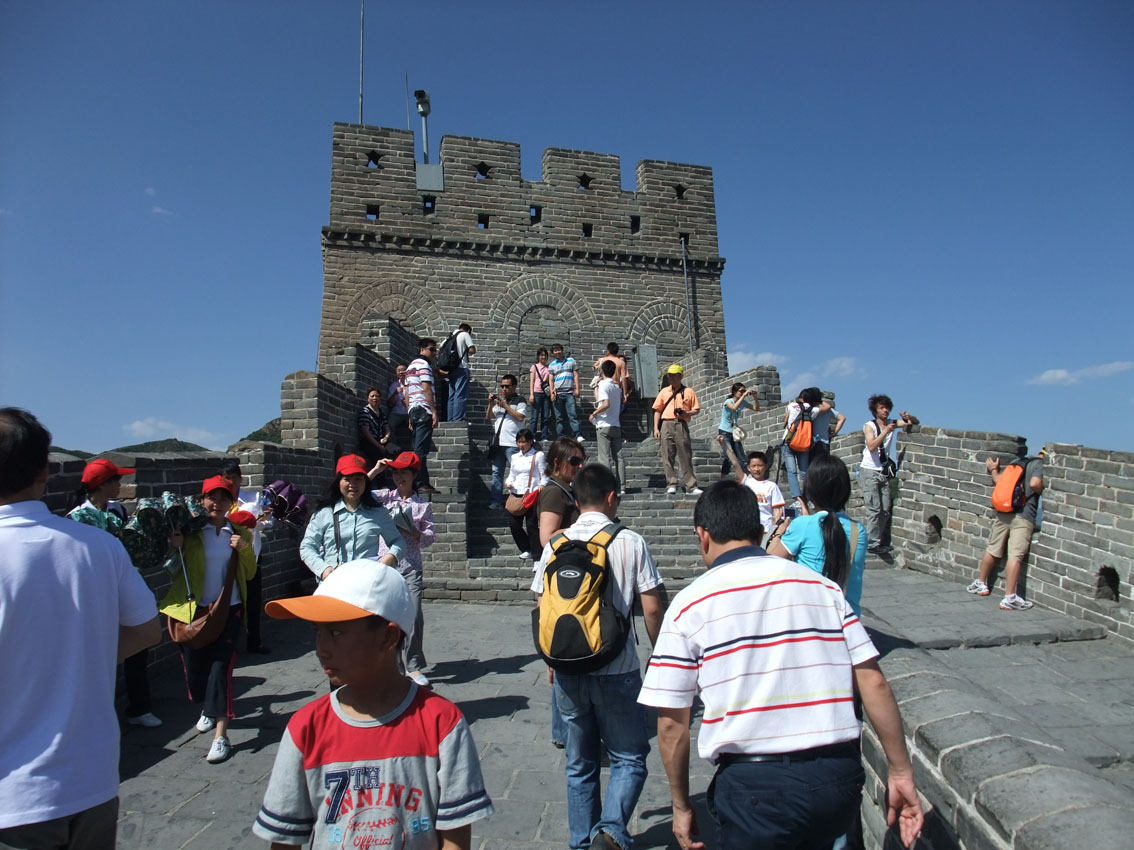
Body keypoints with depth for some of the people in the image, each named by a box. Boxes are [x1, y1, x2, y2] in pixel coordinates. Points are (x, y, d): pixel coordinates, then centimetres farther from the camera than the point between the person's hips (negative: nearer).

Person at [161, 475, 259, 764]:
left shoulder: (240, 533, 7)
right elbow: (173, 571, 1)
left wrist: (245, 550, -9)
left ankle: (221, 735, -1)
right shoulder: (190, 532, 0)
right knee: (194, 665, 8)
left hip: (228, 610, 0)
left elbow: (249, 574, 8)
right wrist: (176, 548, -15)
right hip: (194, 609, 0)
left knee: (221, 666, -7)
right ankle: (208, 709, 40)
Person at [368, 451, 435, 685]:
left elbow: (429, 538, 3)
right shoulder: (386, 496, 9)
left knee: (414, 616, -6)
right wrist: (375, 471, -7)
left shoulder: (423, 505, 7)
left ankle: (414, 666, 6)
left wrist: (409, 529, -13)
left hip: (410, 567, -1)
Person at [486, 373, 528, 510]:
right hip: (498, 442, 6)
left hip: (512, 444, -6)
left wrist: (505, 405, -11)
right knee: (497, 472, 7)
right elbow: (488, 417, 16)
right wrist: (491, 404, 0)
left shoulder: (519, 401, 1)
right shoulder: (498, 399, 18)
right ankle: (495, 503, 11)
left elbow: (520, 417, -13)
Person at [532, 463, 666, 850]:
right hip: (616, 670, -3)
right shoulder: (630, 542, -10)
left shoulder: (556, 544, -1)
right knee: (629, 758, 12)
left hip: (567, 670, 4)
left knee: (580, 764, 19)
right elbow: (652, 608, -8)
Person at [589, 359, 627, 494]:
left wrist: (594, 414, -10)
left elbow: (606, 404, -22)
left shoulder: (603, 384, -8)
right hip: (616, 426, 6)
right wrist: (596, 388, 23)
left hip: (604, 426, -6)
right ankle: (621, 487, 7)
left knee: (605, 458, -3)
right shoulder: (617, 386, 13)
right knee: (618, 457, 6)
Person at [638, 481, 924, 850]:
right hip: (840, 776, 5)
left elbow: (672, 723, -3)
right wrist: (901, 772, 11)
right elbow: (873, 682, 2)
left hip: (756, 781, -4)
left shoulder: (690, 604, -5)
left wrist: (681, 806, 9)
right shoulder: (822, 586, 4)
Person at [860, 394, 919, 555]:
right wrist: (886, 431, -20)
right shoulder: (869, 426, -4)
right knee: (874, 508, -11)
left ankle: (882, 542, 7)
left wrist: (909, 417, -4)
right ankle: (872, 543, -11)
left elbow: (915, 422, 18)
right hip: (869, 471, -5)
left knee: (886, 509, 1)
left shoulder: (894, 423, 10)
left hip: (885, 473, 5)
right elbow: (872, 446, -18)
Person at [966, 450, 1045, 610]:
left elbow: (999, 481, 18)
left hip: (1002, 512, 7)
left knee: (992, 550, 17)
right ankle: (1009, 597, -12)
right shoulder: (1040, 464, -2)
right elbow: (1034, 484, -18)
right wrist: (1043, 490, 3)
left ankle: (981, 583, 32)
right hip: (1023, 515, -6)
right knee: (1016, 555, -10)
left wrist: (993, 470, 37)